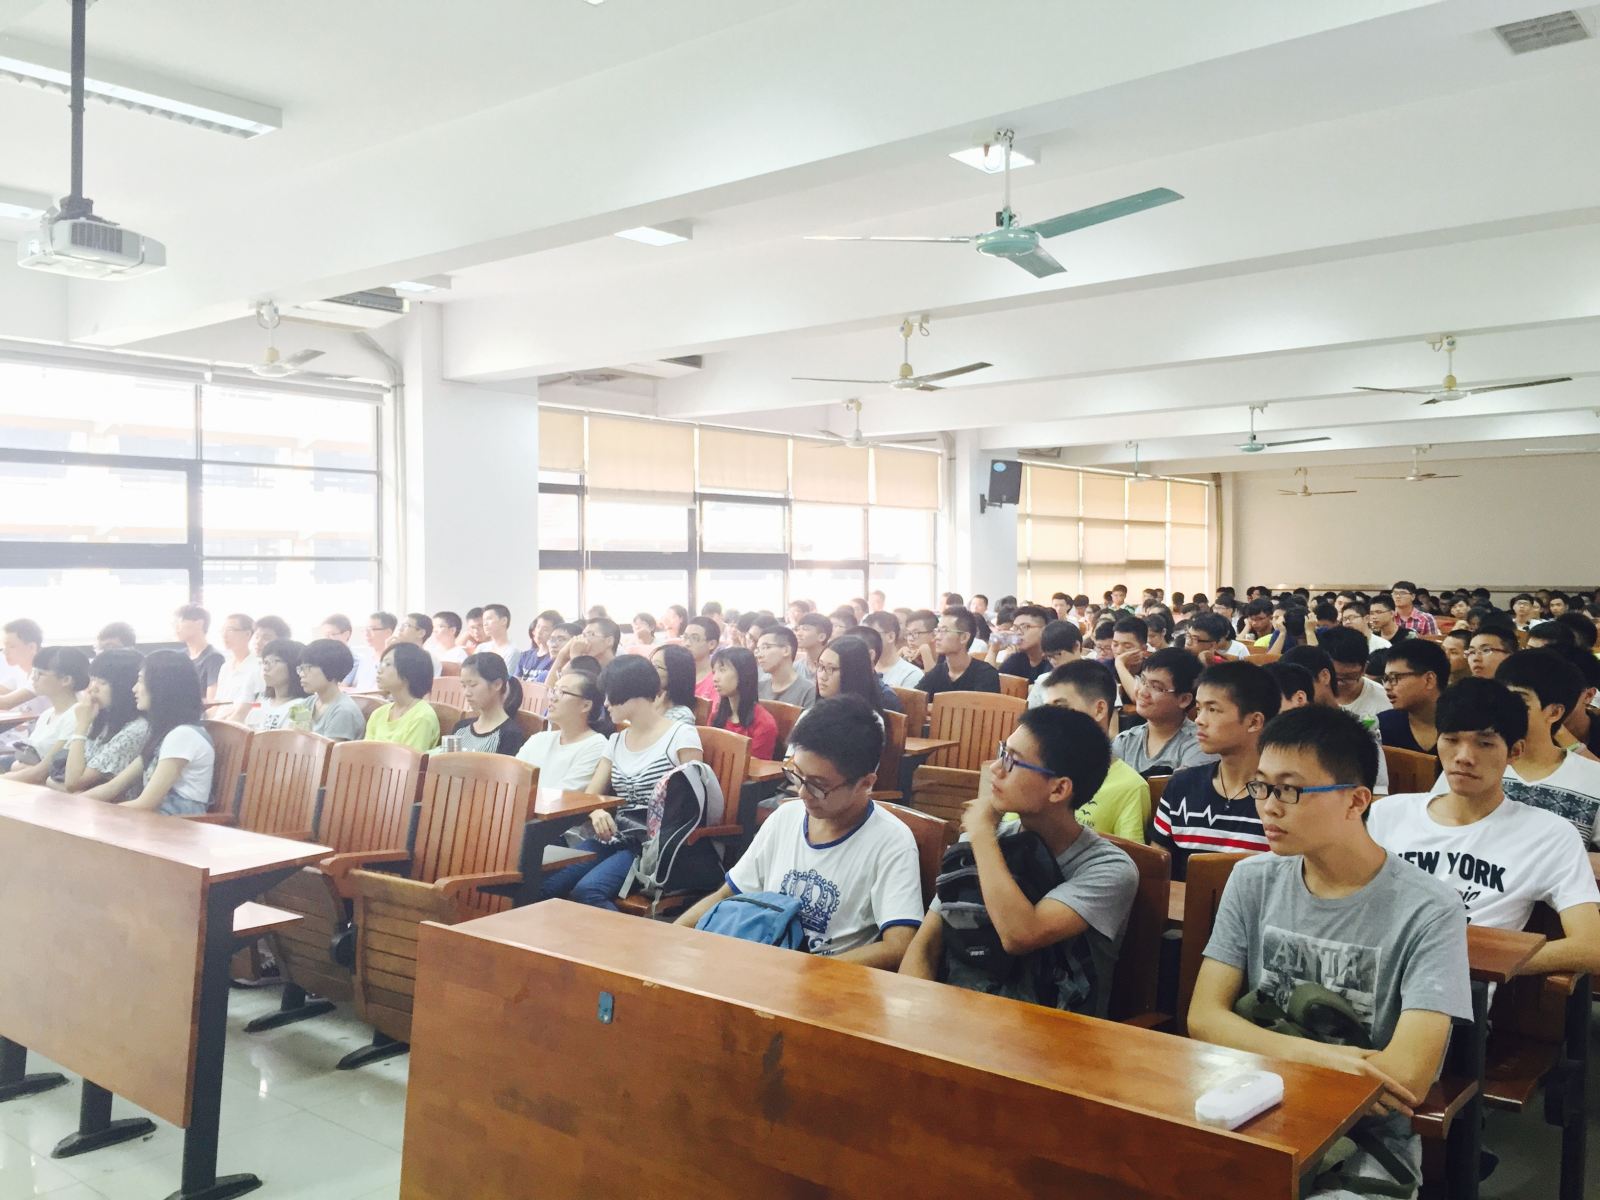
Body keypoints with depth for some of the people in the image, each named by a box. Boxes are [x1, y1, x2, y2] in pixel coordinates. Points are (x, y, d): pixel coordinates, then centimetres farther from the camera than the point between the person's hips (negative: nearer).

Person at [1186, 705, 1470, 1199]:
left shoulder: (1428, 911, -12)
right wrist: (1312, 1056, -18)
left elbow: (1407, 1077, -19)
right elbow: (1204, 1017, -2)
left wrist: (1274, 1061, -10)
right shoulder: (1252, 880, 2)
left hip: (1366, 1142, -3)